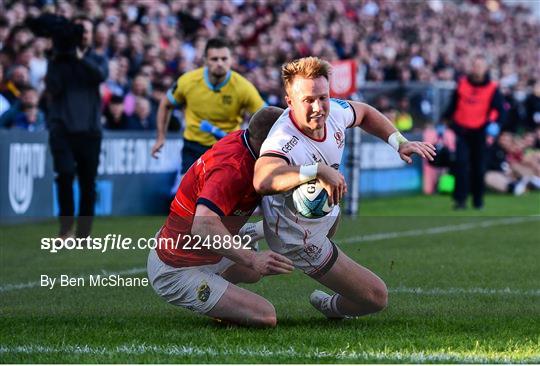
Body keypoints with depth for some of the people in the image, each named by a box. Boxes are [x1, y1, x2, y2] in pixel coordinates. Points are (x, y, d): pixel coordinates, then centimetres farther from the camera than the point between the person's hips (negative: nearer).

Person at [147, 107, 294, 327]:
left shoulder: (240, 139, -2)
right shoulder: (232, 168, -29)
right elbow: (203, 226, -43)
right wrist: (252, 258, -50)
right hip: (178, 273, -10)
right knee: (265, 317, -19)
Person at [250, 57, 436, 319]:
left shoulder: (333, 111, -18)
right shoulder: (283, 142, -41)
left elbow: (364, 113, 8)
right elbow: (263, 181, -64)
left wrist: (398, 142, -4)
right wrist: (317, 171, -71)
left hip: (326, 213, 8)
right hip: (302, 243, -8)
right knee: (376, 297, -3)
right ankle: (334, 309, 31)